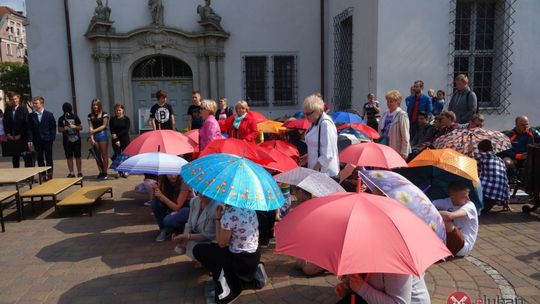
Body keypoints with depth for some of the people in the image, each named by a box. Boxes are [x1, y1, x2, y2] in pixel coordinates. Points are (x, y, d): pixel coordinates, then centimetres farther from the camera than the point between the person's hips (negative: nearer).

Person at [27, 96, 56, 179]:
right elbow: (30, 129, 3)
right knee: (39, 158, 5)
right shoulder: (31, 116, 3)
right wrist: (30, 140, -5)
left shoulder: (49, 115, -1)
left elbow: (53, 127, -1)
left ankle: (49, 174, 15)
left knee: (48, 158, 5)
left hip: (47, 140, -2)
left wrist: (52, 138, -8)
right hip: (37, 141, 2)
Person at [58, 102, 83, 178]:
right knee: (69, 157, 3)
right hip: (66, 141, 1)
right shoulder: (61, 119, 4)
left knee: (77, 156, 1)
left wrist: (75, 127, -15)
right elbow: (59, 130, 8)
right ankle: (71, 173, 10)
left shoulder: (75, 117, 1)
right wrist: (64, 129, -12)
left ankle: (79, 172, 9)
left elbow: (81, 127, 4)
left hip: (76, 139, -1)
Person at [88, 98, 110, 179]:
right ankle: (101, 172, 11)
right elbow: (90, 127, 4)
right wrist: (92, 138, -5)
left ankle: (105, 172, 3)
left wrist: (95, 130, -12)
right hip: (95, 136, 4)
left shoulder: (104, 114, 1)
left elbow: (104, 125, -4)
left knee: (104, 155, -1)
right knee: (98, 155, 5)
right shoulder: (90, 115, 10)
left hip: (102, 134, -3)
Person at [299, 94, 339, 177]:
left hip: (325, 171, -9)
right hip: (315, 168, 9)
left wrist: (315, 169, -20)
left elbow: (327, 154, -22)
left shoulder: (326, 125, -21)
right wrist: (309, 156, 11)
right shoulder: (315, 122, 8)